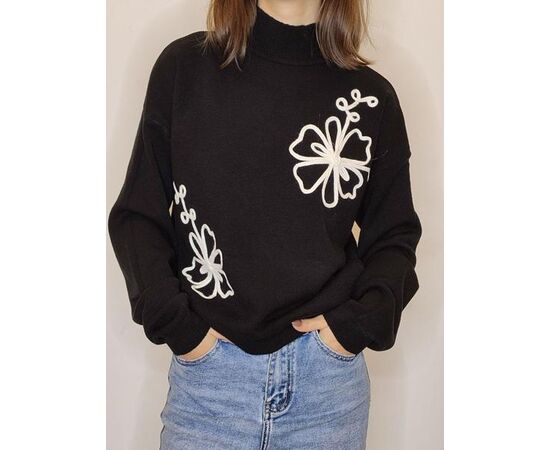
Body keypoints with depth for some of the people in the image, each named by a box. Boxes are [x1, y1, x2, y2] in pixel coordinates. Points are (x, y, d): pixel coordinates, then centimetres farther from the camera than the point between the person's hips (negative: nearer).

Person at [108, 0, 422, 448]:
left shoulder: (371, 97, 2)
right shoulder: (184, 67, 0)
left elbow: (394, 234, 9)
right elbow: (137, 216, 3)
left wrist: (360, 321, -5)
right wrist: (174, 322, -7)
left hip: (330, 378, 1)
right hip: (208, 373, -1)